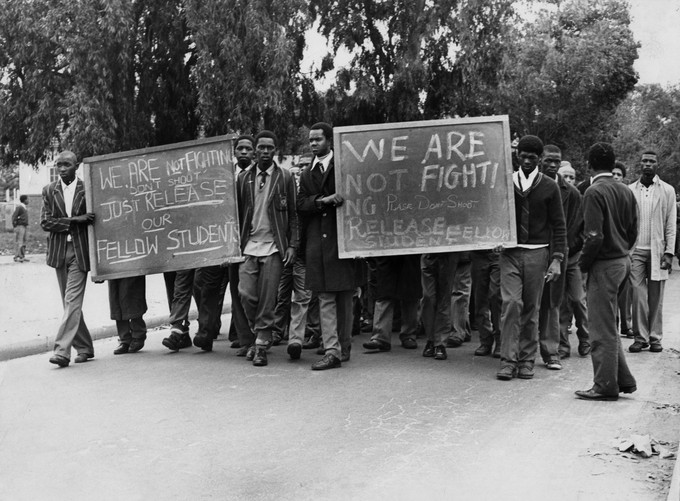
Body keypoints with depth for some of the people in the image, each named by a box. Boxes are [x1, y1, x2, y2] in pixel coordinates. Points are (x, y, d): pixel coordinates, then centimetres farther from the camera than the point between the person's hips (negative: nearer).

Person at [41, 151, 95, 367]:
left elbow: (95, 218, 6)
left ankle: (62, 350, -13)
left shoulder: (87, 188, -2)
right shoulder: (49, 191, 6)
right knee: (70, 303, 10)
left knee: (72, 301, -11)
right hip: (59, 251, 4)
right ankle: (84, 347, 20)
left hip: (80, 251, -4)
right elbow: (45, 222, -1)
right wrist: (74, 221, -13)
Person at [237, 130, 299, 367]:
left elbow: (293, 214, 3)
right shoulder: (243, 178, 9)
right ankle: (259, 334, 20)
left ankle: (261, 346, 6)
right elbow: (237, 212, 11)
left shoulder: (285, 178, 3)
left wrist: (292, 245, -4)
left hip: (274, 246, -2)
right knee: (246, 294, -4)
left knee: (267, 299, -3)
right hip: (249, 245, 2)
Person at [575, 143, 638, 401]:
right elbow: (633, 231, 11)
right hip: (623, 261, 8)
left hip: (604, 265, -8)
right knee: (608, 326, 18)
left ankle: (606, 386, 7)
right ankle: (624, 380, 22)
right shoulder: (626, 191, 8)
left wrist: (583, 263, -7)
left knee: (603, 329, 0)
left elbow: (595, 236, -20)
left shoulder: (594, 192, -15)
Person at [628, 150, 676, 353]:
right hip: (636, 250, 0)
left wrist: (669, 252, -5)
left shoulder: (667, 190, 5)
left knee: (655, 297, 3)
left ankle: (655, 338, 10)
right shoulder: (630, 190, 6)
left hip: (657, 250, 0)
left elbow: (671, 224, 3)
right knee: (638, 295, -2)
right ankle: (640, 337, 5)